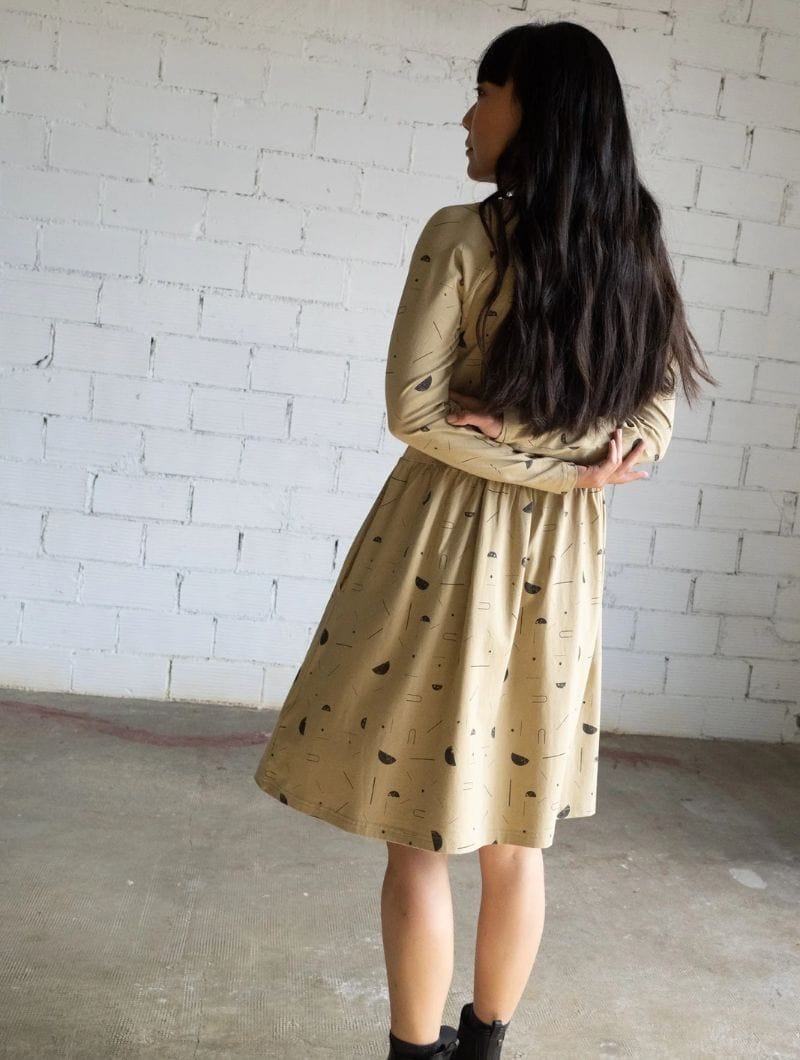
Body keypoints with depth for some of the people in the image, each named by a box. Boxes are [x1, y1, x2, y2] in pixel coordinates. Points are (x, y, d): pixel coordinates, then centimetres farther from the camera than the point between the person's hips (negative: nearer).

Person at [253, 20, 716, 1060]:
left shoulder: (463, 235, -12)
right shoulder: (633, 248, 5)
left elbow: (413, 411, -15)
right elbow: (657, 413, 8)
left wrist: (551, 468, -8)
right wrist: (584, 459, -6)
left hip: (451, 542, -6)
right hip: (563, 557, 6)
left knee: (419, 833, 8)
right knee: (513, 832, 17)